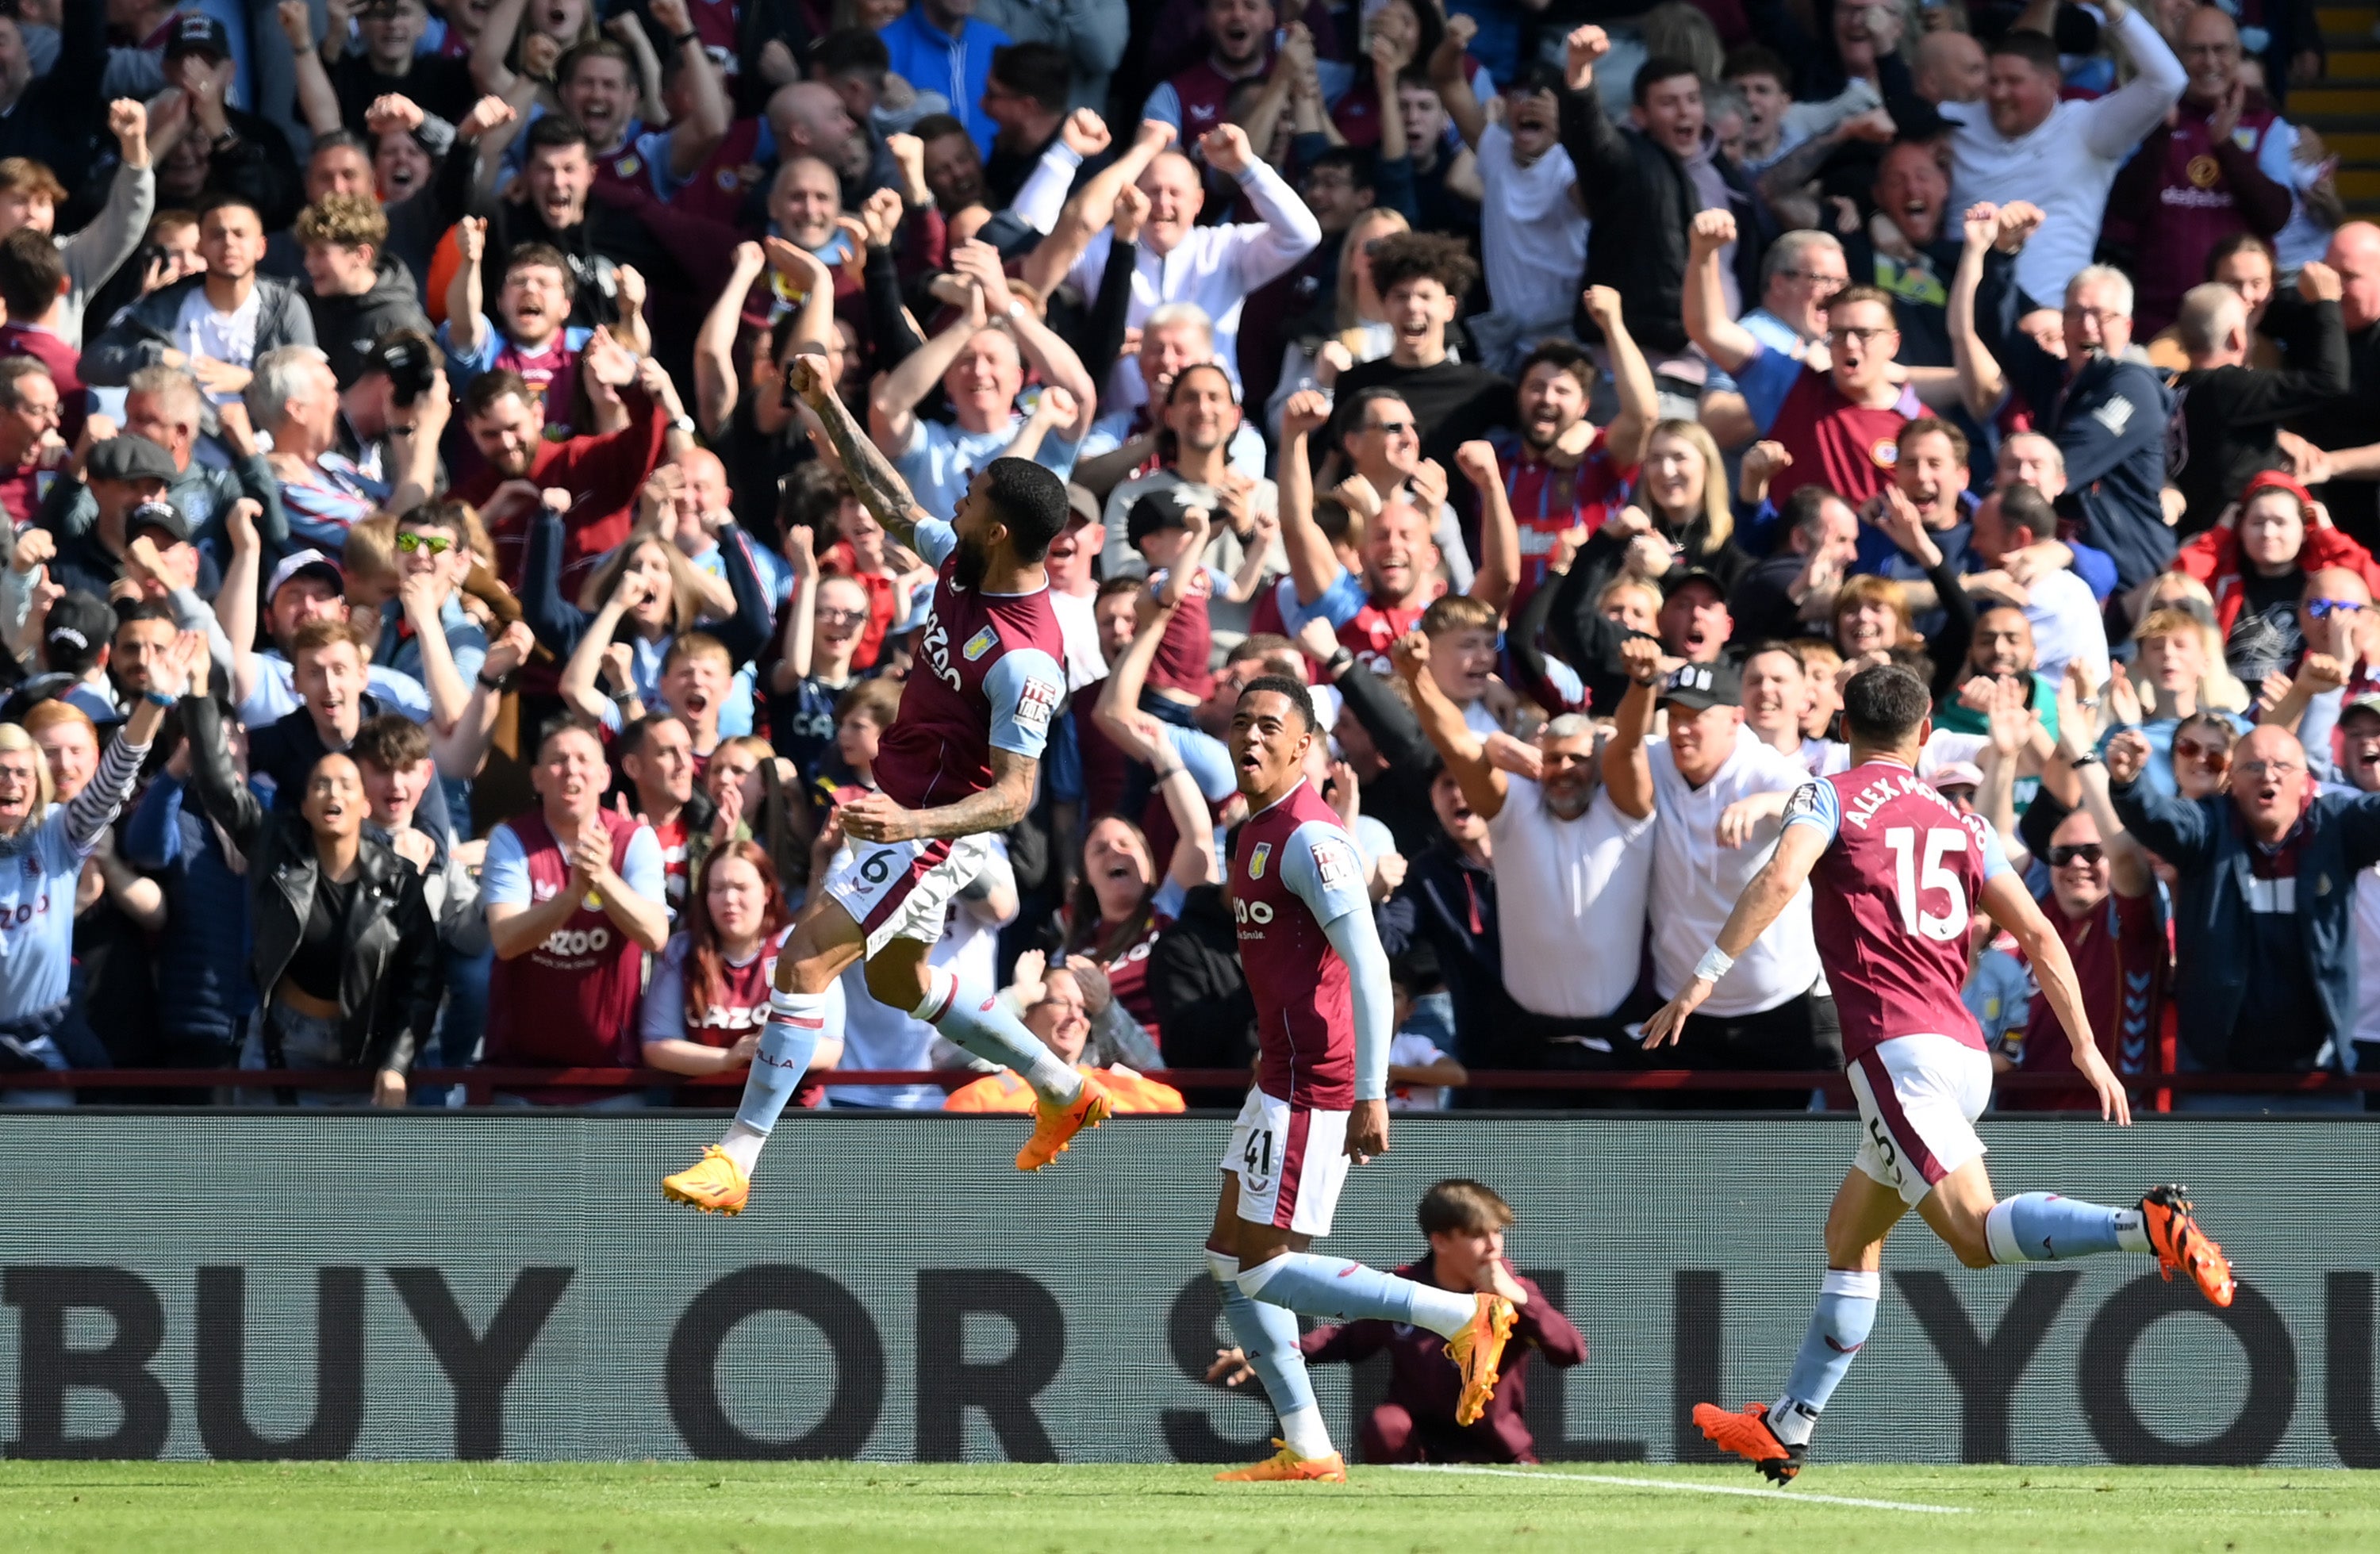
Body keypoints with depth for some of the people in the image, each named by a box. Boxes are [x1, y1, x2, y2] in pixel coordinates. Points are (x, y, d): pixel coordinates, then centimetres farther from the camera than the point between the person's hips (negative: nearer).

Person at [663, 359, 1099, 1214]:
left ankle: (738, 1158, -12)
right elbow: (891, 503, 13)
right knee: (899, 981, 25)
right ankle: (1065, 1090, 39)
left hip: (937, 835, -10)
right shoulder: (962, 564, -6)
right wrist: (828, 406, 13)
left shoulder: (1024, 660, -30)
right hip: (901, 809, 10)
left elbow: (1014, 794, -28)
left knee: (805, 962, -14)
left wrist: (914, 822, -42)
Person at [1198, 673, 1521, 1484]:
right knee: (1230, 1260, 10)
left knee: (1259, 1266, -9)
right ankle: (1306, 1449, 12)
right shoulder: (1257, 831, 15)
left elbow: (1368, 968, -21)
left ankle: (1466, 1314, -8)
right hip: (1280, 1076, 10)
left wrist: (1371, 1097, -24)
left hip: (1312, 1084, -10)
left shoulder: (1308, 838, -16)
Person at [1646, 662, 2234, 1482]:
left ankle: (2147, 1225, -40)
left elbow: (1781, 879, -16)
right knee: (1850, 1233, 19)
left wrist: (1704, 977, -16)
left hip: (1898, 1047, -7)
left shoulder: (1832, 798, 4)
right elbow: (2040, 935, 14)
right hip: (1966, 1055, 7)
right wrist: (2086, 1048, 17)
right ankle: (1785, 1429, 23)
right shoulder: (1960, 823, 19)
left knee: (1978, 1235, -19)